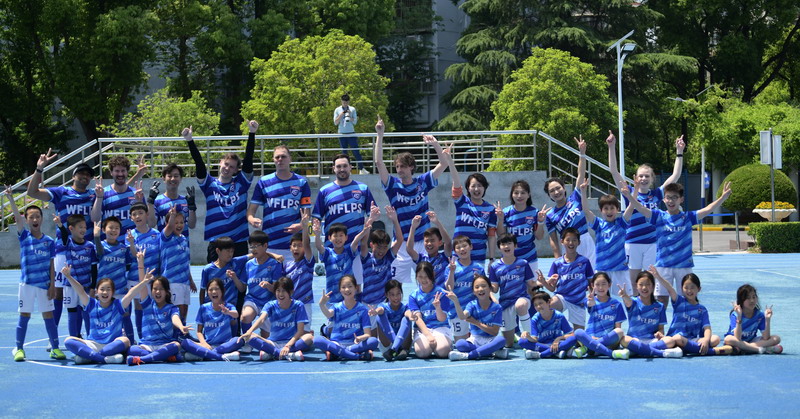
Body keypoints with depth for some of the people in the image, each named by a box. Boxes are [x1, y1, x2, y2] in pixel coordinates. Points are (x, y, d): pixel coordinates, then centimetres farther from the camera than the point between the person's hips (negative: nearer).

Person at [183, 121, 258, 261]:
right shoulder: (210, 184, 5)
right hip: (215, 242, 0)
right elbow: (199, 162, -5)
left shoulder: (241, 183, 6)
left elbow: (248, 158, -3)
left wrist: (252, 133, -13)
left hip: (239, 241, 0)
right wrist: (189, 141, -17)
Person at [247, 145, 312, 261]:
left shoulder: (301, 183, 6)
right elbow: (251, 210, 4)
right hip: (269, 245, 0)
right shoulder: (263, 182, 7)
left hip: (294, 245, 0)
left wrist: (300, 226, -16)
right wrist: (252, 219, -19)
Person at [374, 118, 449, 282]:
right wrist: (380, 135, -14)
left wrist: (435, 144, -13)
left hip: (423, 243, 1)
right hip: (401, 244, -1)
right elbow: (379, 163, -11)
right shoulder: (393, 185, -1)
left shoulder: (422, 182, 3)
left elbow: (443, 164, 0)